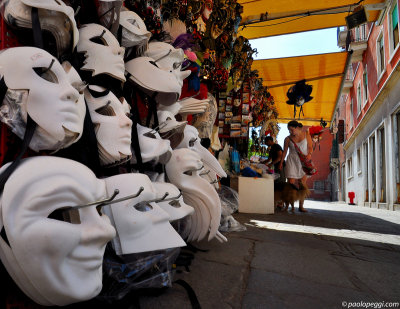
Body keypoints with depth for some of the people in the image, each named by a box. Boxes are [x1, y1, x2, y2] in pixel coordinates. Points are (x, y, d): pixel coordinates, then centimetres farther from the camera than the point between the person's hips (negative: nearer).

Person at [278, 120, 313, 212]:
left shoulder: (306, 134, 3)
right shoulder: (288, 139, 2)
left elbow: (310, 147, 4)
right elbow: (285, 151, 8)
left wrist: (309, 154, -16)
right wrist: (281, 162, 2)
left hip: (303, 161, 1)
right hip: (292, 161, -1)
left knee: (302, 185, 0)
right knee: (291, 183, -8)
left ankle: (301, 206, 8)